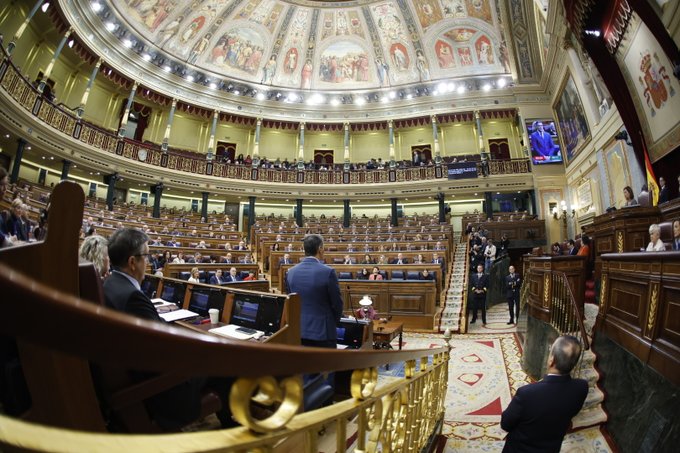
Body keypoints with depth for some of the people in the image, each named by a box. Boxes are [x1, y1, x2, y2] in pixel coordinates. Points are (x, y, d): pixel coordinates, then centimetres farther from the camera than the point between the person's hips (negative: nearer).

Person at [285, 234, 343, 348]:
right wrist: (333, 323, 11)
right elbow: (337, 303, -8)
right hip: (322, 331, -5)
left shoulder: (291, 272, -1)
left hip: (298, 331, 5)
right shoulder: (328, 272, -17)